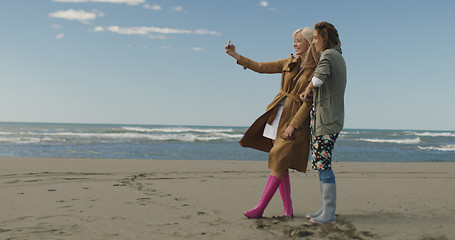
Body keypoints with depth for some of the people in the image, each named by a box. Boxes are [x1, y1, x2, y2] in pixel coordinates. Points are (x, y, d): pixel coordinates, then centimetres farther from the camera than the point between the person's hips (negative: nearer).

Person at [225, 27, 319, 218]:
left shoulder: (317, 70, -7)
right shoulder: (290, 62, 11)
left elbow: (309, 101, -12)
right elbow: (261, 67, 12)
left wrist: (293, 125, -18)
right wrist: (236, 56, 8)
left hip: (296, 120, -6)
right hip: (277, 115, 6)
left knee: (279, 164, -8)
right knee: (279, 166, 5)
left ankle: (260, 208, -3)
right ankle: (288, 210, 13)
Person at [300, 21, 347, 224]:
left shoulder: (328, 55, -10)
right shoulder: (339, 57, 21)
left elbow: (319, 77, -30)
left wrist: (307, 90, -11)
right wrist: (310, 94, 11)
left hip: (326, 116, -10)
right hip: (333, 118, 10)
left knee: (323, 164, -8)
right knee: (321, 164, 12)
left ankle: (329, 214, -4)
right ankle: (324, 209, 17)